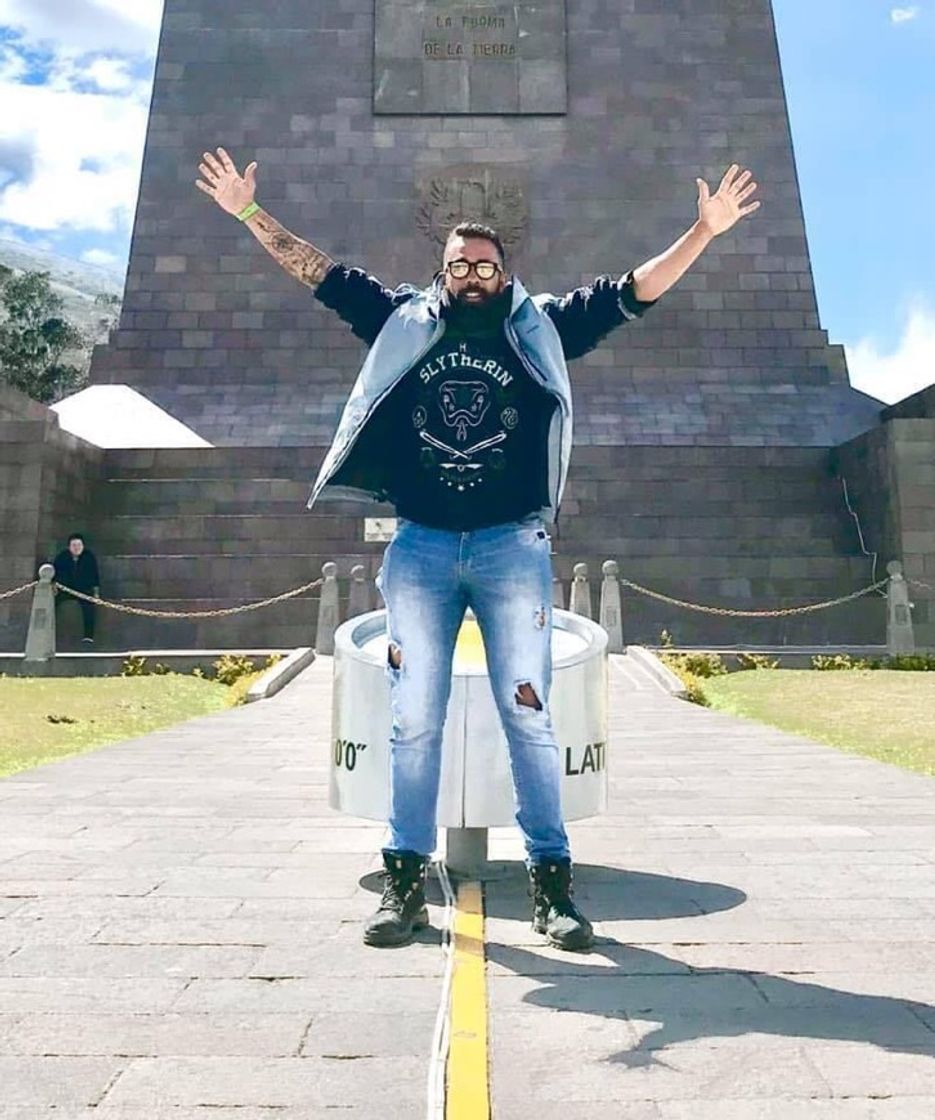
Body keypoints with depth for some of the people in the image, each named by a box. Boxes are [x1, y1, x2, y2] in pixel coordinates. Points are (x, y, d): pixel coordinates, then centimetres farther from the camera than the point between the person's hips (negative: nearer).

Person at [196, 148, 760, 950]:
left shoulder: (540, 327, 13)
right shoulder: (403, 321, 15)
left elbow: (637, 290, 12)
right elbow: (318, 270, 20)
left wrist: (706, 230, 5)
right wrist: (250, 213, 20)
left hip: (512, 547, -1)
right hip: (419, 548, 2)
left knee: (529, 717, 0)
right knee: (414, 721, 4)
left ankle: (552, 884, 9)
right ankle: (406, 885, 14)